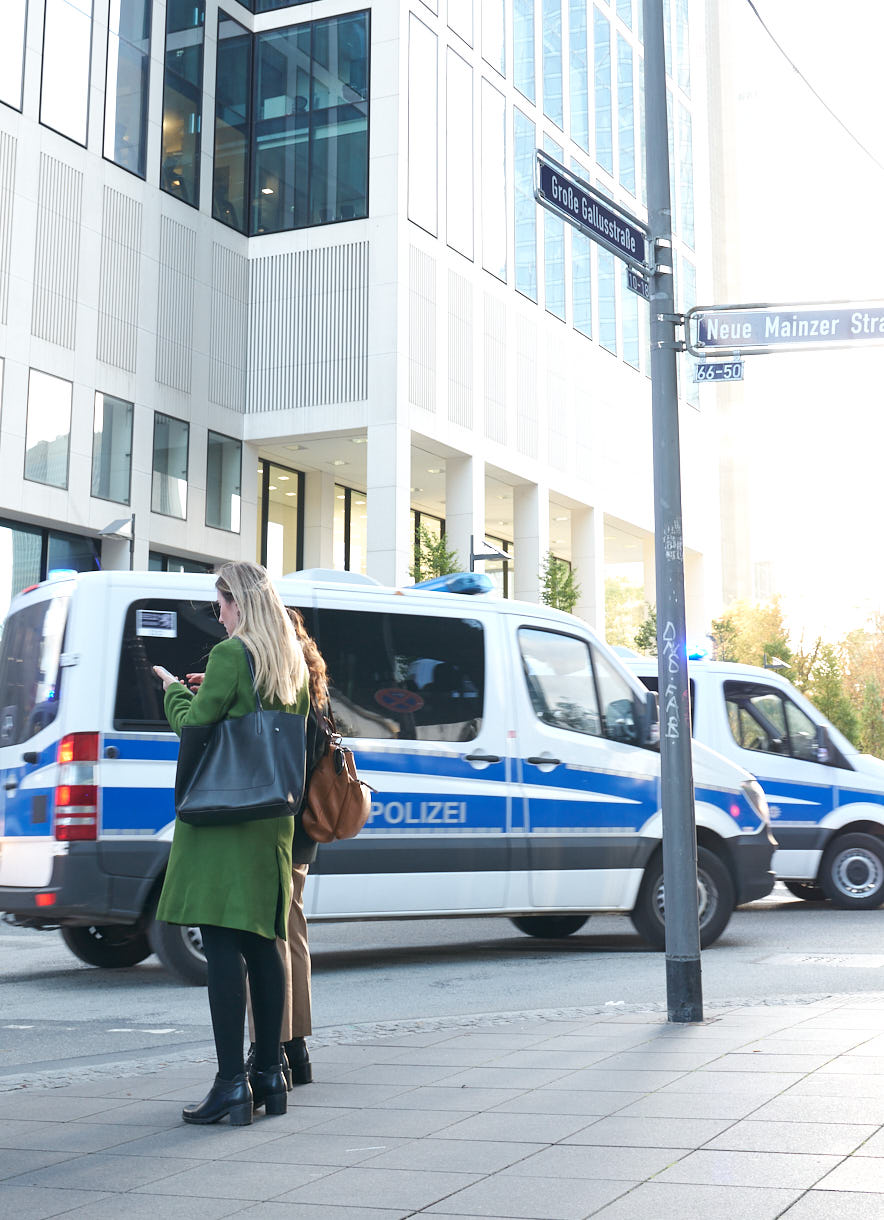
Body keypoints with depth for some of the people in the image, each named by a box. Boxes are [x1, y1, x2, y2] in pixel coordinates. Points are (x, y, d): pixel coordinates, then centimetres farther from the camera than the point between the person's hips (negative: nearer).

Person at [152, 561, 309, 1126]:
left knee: (223, 943, -7)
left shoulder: (230, 655, -10)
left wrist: (174, 689, 9)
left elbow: (194, 724, -11)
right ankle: (270, 1073, 17)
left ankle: (232, 1084, -9)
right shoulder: (293, 662, 14)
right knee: (263, 941, 12)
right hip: (274, 814, 8)